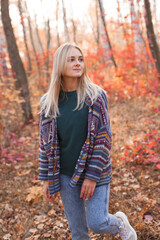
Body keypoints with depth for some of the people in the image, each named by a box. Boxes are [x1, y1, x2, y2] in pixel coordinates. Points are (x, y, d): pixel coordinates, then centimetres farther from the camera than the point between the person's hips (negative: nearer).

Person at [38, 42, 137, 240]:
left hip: (95, 172, -2)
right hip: (65, 175, 3)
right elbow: (46, 142, 3)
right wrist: (47, 179, 4)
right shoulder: (48, 102, -2)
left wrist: (92, 175, -15)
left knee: (97, 223, -3)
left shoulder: (96, 96, -9)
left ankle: (120, 222, 31)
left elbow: (104, 137, -11)